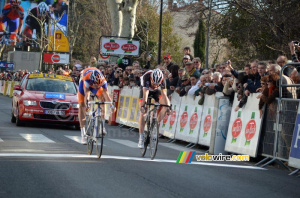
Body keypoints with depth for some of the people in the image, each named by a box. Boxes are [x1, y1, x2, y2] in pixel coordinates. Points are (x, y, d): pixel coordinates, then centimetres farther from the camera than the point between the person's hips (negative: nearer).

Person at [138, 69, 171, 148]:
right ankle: (141, 137, -12)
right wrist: (143, 105, -57)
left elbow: (164, 94, -35)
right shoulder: (146, 77, -41)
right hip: (145, 90, -3)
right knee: (143, 112, -15)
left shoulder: (162, 80, -33)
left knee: (166, 103, -21)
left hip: (155, 91, 3)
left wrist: (168, 107, -44)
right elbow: (145, 92, -47)